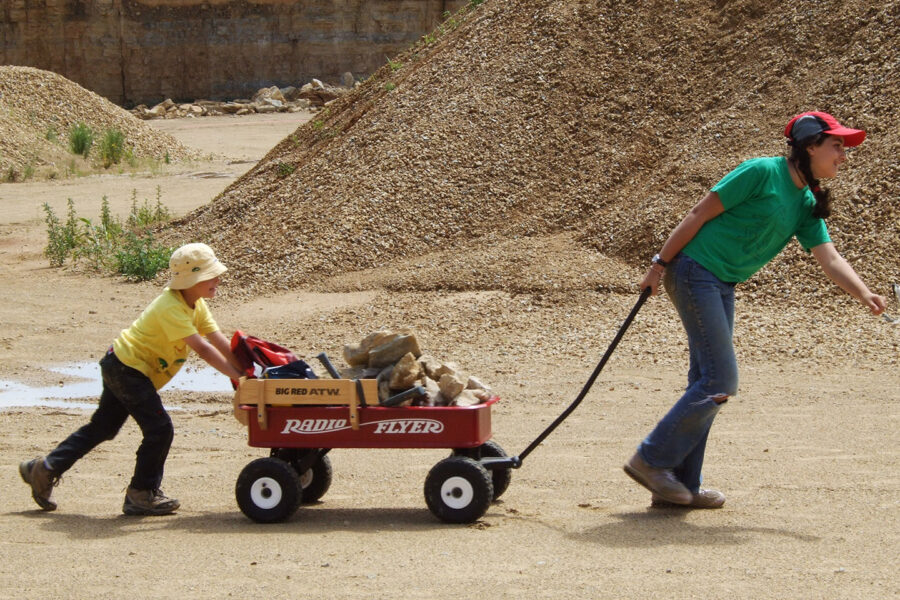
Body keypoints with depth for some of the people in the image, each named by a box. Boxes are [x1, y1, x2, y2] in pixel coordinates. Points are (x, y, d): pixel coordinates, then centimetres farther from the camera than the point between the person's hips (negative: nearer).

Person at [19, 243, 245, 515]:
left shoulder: (196, 304, 5)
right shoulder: (171, 308, -26)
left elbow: (218, 340, 3)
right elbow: (203, 349, -30)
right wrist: (238, 376, -31)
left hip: (121, 367, 10)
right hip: (129, 367, -10)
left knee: (102, 427, 17)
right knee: (160, 429, -12)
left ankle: (46, 469, 22)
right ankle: (141, 495, -1)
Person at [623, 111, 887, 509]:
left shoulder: (807, 206, 12)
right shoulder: (762, 173, -13)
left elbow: (830, 259, 6)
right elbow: (700, 213, -12)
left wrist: (865, 295, -12)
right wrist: (660, 264, -12)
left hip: (723, 287, 9)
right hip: (694, 272, -9)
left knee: (708, 384, 8)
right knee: (720, 381, -11)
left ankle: (679, 486, 12)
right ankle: (650, 460, -4)